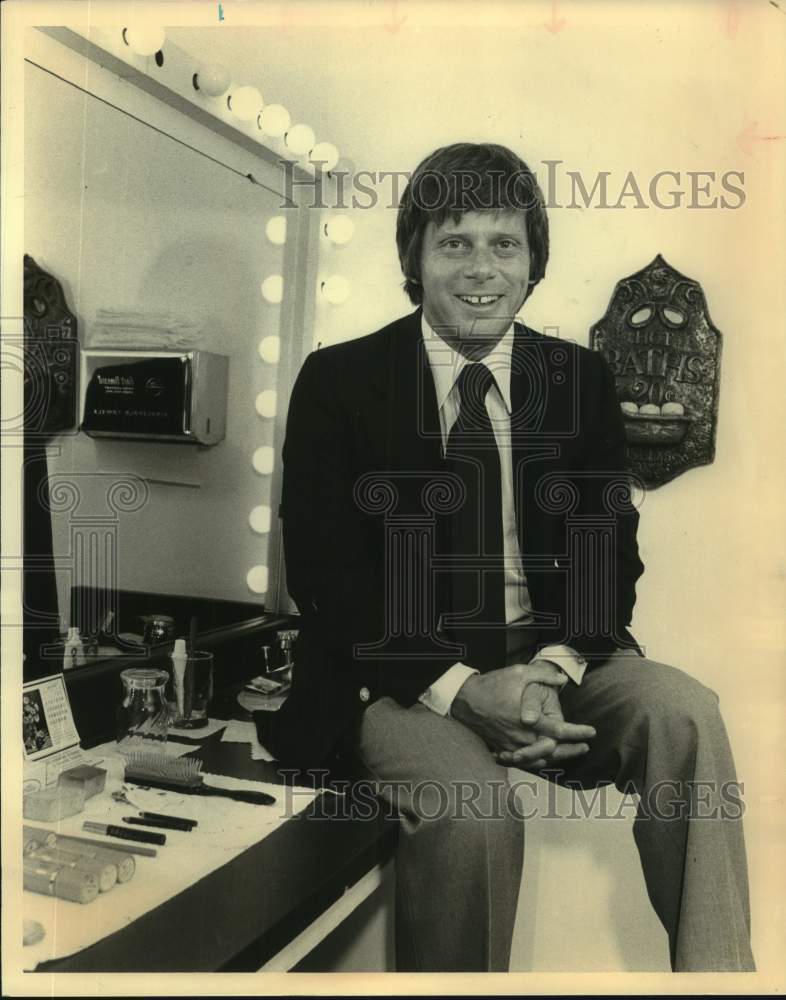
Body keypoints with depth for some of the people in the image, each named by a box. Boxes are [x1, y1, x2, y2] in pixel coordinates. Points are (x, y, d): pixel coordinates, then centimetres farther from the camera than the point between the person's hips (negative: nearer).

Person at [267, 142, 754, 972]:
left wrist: (553, 672, -16)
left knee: (684, 711, -23)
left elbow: (611, 552, 4)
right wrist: (460, 686, -19)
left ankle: (715, 967, -5)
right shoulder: (337, 381, -3)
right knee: (473, 809, -29)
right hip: (401, 671, -2)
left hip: (550, 657, 3)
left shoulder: (580, 379, 6)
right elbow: (322, 573, -8)